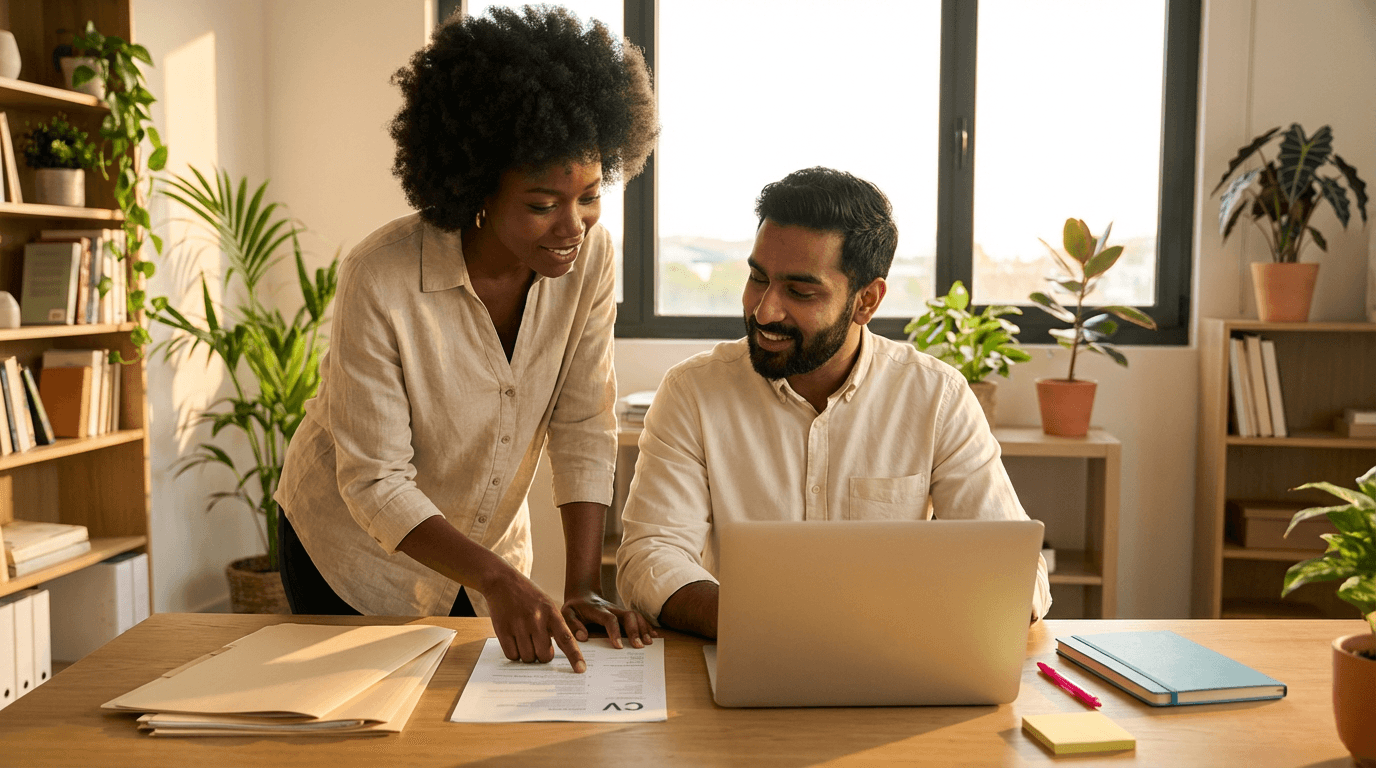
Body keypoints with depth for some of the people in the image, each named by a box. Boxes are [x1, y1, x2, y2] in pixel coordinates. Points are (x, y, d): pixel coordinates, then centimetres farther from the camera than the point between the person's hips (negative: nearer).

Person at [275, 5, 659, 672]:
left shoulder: (588, 255, -18)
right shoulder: (380, 280, -31)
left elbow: (584, 429, -14)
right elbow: (374, 484, -27)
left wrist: (583, 589, -20)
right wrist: (496, 578, -39)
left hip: (487, 543, 4)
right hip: (357, 553, -3)